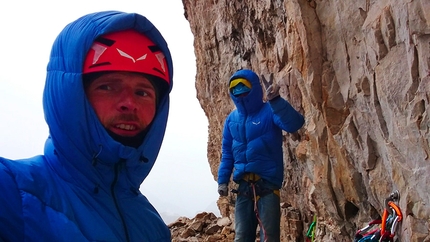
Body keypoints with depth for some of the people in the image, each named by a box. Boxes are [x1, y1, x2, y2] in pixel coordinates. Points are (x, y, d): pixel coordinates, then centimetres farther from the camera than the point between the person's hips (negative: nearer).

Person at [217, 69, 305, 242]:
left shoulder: (270, 111, -6)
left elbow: (294, 124, -26)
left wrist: (275, 100, -40)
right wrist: (222, 179, 8)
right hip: (244, 186, 5)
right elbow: (227, 152, 16)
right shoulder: (232, 119, 10)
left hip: (268, 183, -5)